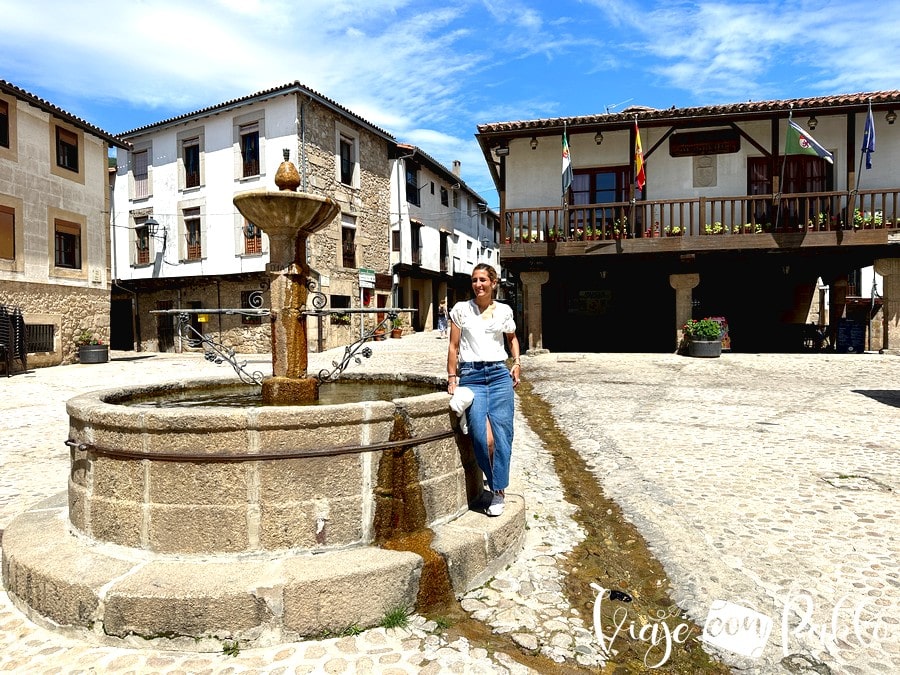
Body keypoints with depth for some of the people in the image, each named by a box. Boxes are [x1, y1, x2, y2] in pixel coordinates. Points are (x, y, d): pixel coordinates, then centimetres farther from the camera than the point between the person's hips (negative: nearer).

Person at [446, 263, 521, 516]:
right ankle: (497, 484, 14)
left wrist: (517, 363, 13)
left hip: (499, 375, 2)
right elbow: (453, 346, 6)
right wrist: (451, 378, 2)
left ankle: (498, 492, 10)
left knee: (502, 434, -4)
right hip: (470, 376, -1)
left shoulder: (504, 311, 9)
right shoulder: (461, 309, 5)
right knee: (482, 437, -11)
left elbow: (512, 337, 27)